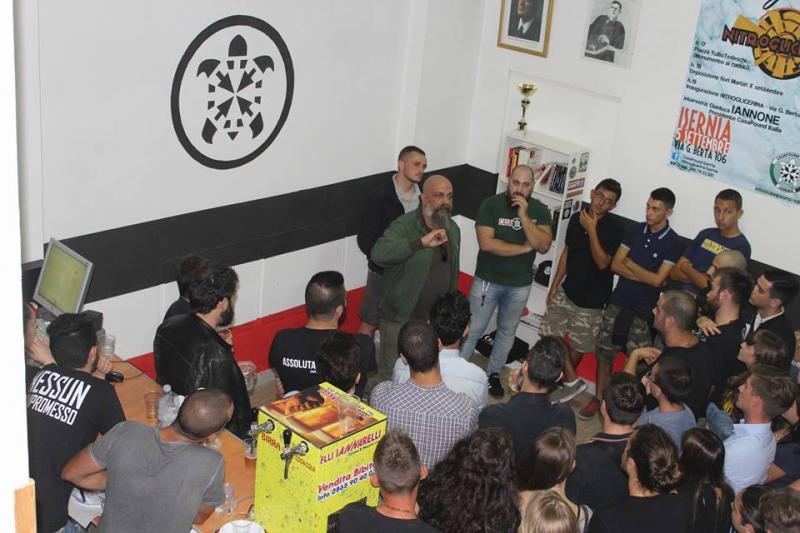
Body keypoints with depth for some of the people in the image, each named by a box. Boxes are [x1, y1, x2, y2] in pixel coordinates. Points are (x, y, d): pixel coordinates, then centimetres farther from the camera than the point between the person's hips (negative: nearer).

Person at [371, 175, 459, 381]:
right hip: (400, 318, -6)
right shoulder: (404, 226, -18)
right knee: (391, 375, 5)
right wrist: (421, 242, -39)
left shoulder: (453, 229, 6)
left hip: (436, 319, 6)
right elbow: (378, 254, -37)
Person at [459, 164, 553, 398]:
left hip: (520, 285, 3)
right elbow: (486, 243, -23)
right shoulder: (491, 204, -14)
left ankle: (493, 374, 34)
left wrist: (524, 216, -25)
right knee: (472, 330, 5)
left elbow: (543, 245, -17)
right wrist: (524, 248, -19)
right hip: (488, 280, -3)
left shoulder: (540, 210, -5)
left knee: (507, 332, 17)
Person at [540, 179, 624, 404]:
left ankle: (565, 381, 25)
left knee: (577, 346, 7)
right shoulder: (576, 218, 1)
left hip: (590, 299, -5)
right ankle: (572, 381, 15)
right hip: (567, 290, 5)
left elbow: (602, 263, -23)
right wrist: (554, 286, 9)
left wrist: (591, 230, -25)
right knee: (550, 334, 4)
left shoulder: (615, 229, -15)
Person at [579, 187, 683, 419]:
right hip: (618, 302, 4)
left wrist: (631, 264, -6)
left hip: (643, 311, -4)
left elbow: (658, 280, -15)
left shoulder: (673, 243, -10)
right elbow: (615, 265, -1)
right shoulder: (636, 229, 3)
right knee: (604, 352, 9)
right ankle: (598, 398, 24)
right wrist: (644, 276, -13)